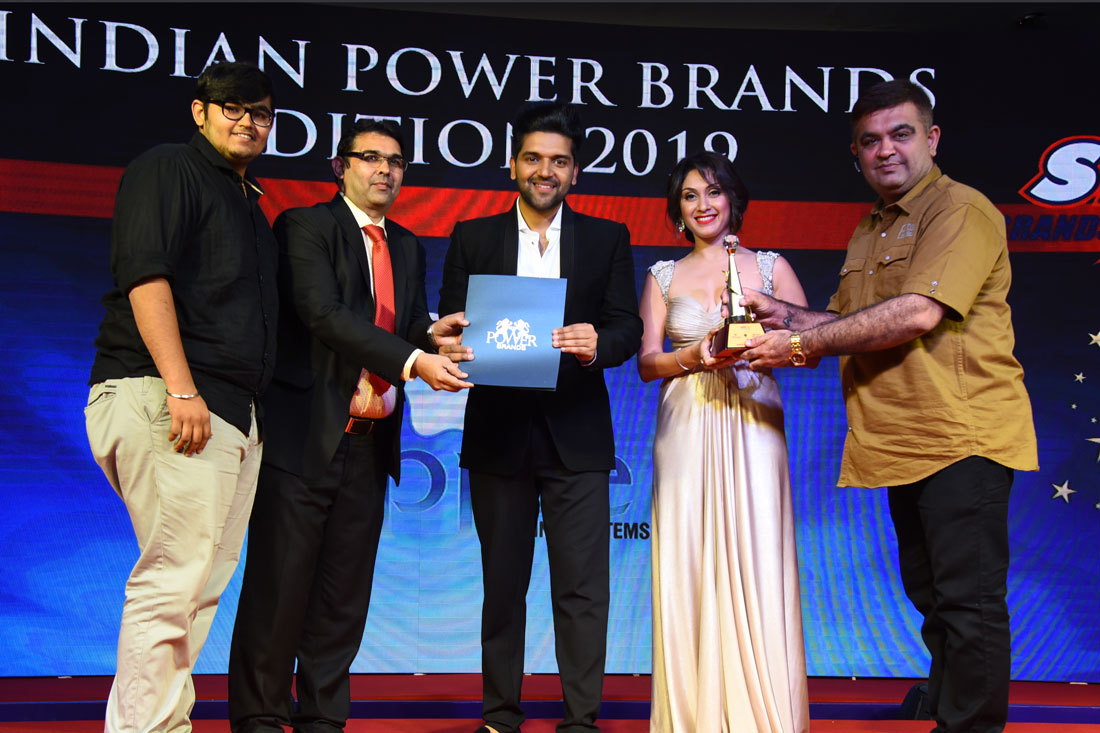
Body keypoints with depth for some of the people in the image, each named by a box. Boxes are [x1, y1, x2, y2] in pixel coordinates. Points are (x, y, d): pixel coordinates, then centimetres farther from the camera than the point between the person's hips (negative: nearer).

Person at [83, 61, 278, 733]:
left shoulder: (248, 201, 26)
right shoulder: (167, 169, 0)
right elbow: (145, 275, -13)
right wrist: (181, 390, -21)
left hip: (232, 411, 9)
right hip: (166, 398, -9)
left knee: (206, 582, 9)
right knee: (175, 578, -11)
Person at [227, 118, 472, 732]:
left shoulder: (409, 248, 19)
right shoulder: (305, 227, -1)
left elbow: (409, 330, 14)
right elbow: (323, 313, -16)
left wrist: (433, 334, -10)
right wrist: (411, 359, -24)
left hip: (370, 444, 6)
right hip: (306, 434, -6)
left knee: (345, 587, 9)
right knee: (281, 581, -2)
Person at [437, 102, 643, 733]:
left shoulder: (608, 239, 8)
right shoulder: (473, 238, 9)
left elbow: (628, 327, 0)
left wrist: (596, 345, -22)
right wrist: (455, 346, -19)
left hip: (576, 435, -1)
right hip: (497, 432, 1)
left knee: (583, 586, -3)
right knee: (503, 583, 10)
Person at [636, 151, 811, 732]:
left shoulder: (770, 266, 9)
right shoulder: (663, 276, 13)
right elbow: (647, 361, 7)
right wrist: (694, 358, -12)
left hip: (753, 425, -1)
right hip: (686, 429, 1)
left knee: (755, 561, -6)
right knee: (688, 564, -2)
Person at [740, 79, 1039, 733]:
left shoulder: (960, 209, -8)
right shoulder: (869, 233, 20)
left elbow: (918, 313, -21)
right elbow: (853, 325, 24)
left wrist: (801, 345, -16)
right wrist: (789, 316, 5)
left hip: (962, 435, -9)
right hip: (906, 444, 9)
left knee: (968, 603, -6)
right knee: (931, 597, 18)